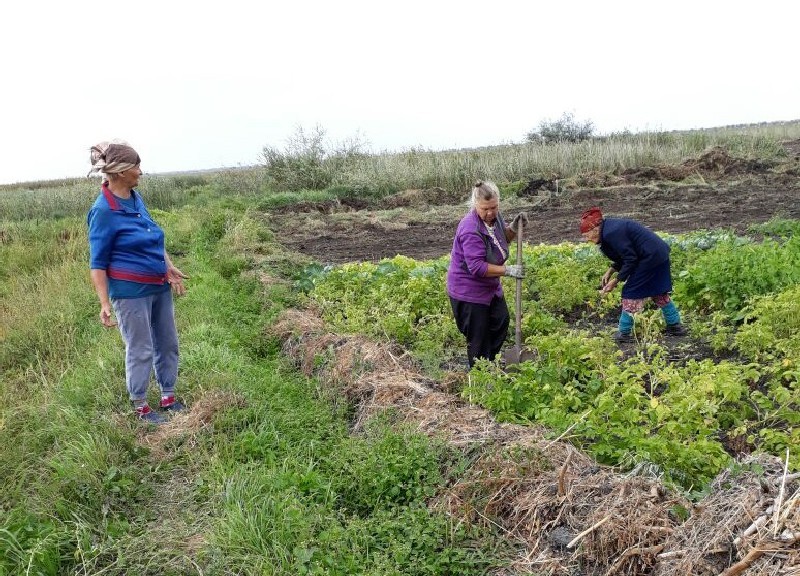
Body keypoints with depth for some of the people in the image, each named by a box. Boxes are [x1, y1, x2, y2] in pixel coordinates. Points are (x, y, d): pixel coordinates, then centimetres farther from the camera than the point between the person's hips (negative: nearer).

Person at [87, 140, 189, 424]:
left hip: (158, 286, 8)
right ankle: (141, 407, 23)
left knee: (168, 344, 15)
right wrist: (105, 303, -17)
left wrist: (170, 268, 18)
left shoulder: (136, 198, 5)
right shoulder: (103, 211, -17)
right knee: (141, 350, 5)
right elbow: (98, 263, -13)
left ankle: (169, 398, 31)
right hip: (131, 292, -8)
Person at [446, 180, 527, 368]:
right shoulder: (471, 230, -31)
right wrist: (508, 270, -31)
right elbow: (477, 267, -33)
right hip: (468, 291, -9)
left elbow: (502, 240, 16)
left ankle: (489, 362, 39)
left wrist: (514, 228, -5)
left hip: (490, 286, 9)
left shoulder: (494, 217, -4)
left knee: (501, 321, 21)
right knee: (478, 338, 2)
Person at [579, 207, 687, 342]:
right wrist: (611, 270, 8)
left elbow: (630, 260, -19)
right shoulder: (610, 227, 10)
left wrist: (616, 280, -11)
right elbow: (625, 255, 17)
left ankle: (624, 332, 3)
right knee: (658, 293, 20)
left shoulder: (611, 233, -21)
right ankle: (675, 325, 29)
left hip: (651, 258, -10)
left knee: (631, 293, -3)